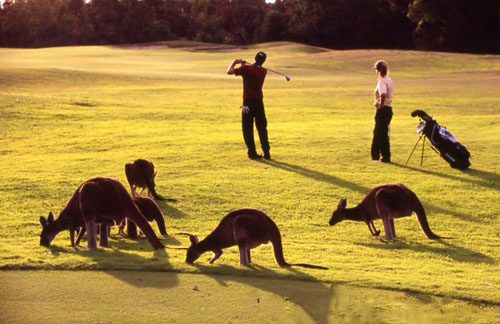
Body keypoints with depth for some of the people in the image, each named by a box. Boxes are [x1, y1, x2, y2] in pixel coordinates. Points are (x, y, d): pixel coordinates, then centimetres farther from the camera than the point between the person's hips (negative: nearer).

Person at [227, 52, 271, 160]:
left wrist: (235, 62, 4)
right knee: (262, 128, 9)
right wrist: (244, 65, 23)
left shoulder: (246, 68, -11)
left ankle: (252, 152, 0)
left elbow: (229, 71, -11)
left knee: (248, 128, 4)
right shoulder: (264, 71, 5)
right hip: (259, 102, 3)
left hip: (248, 102, -3)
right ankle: (266, 153, 5)